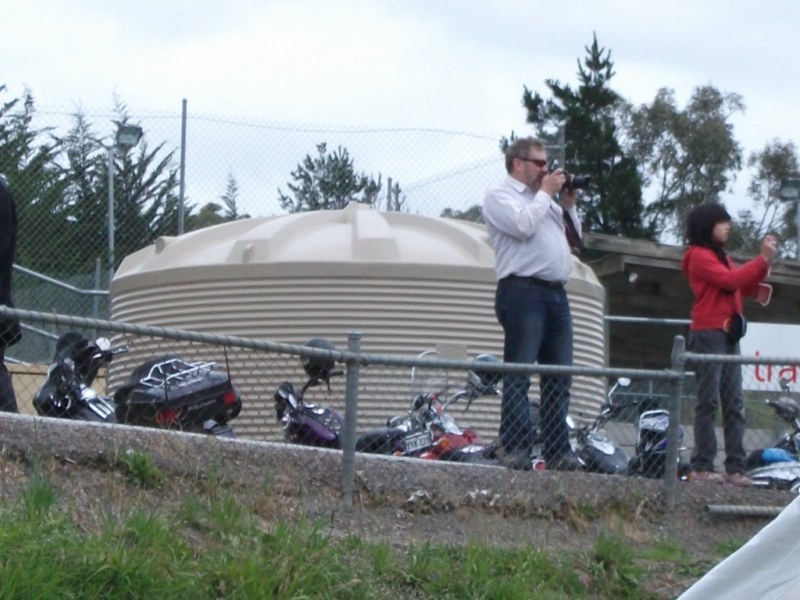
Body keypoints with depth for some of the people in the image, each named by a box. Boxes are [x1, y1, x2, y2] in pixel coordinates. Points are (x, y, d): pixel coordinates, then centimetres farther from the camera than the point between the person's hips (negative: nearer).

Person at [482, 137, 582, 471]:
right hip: (523, 291, -8)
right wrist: (545, 193, -3)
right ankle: (516, 450, -14)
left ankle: (558, 452, 6)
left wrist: (569, 204, 16)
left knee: (559, 378, 5)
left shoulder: (544, 201, 27)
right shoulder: (500, 197, 3)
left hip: (556, 294, 8)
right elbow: (522, 225, -15)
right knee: (518, 376, -11)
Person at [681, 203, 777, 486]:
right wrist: (763, 259, -11)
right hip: (709, 333, -8)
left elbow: (747, 287, 19)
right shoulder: (699, 256, -4)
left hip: (728, 334, 8)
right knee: (709, 401, -10)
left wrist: (765, 261, 7)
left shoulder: (721, 256, 22)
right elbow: (729, 280, -16)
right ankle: (702, 466, -11)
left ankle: (735, 467, 0)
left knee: (734, 404, 2)